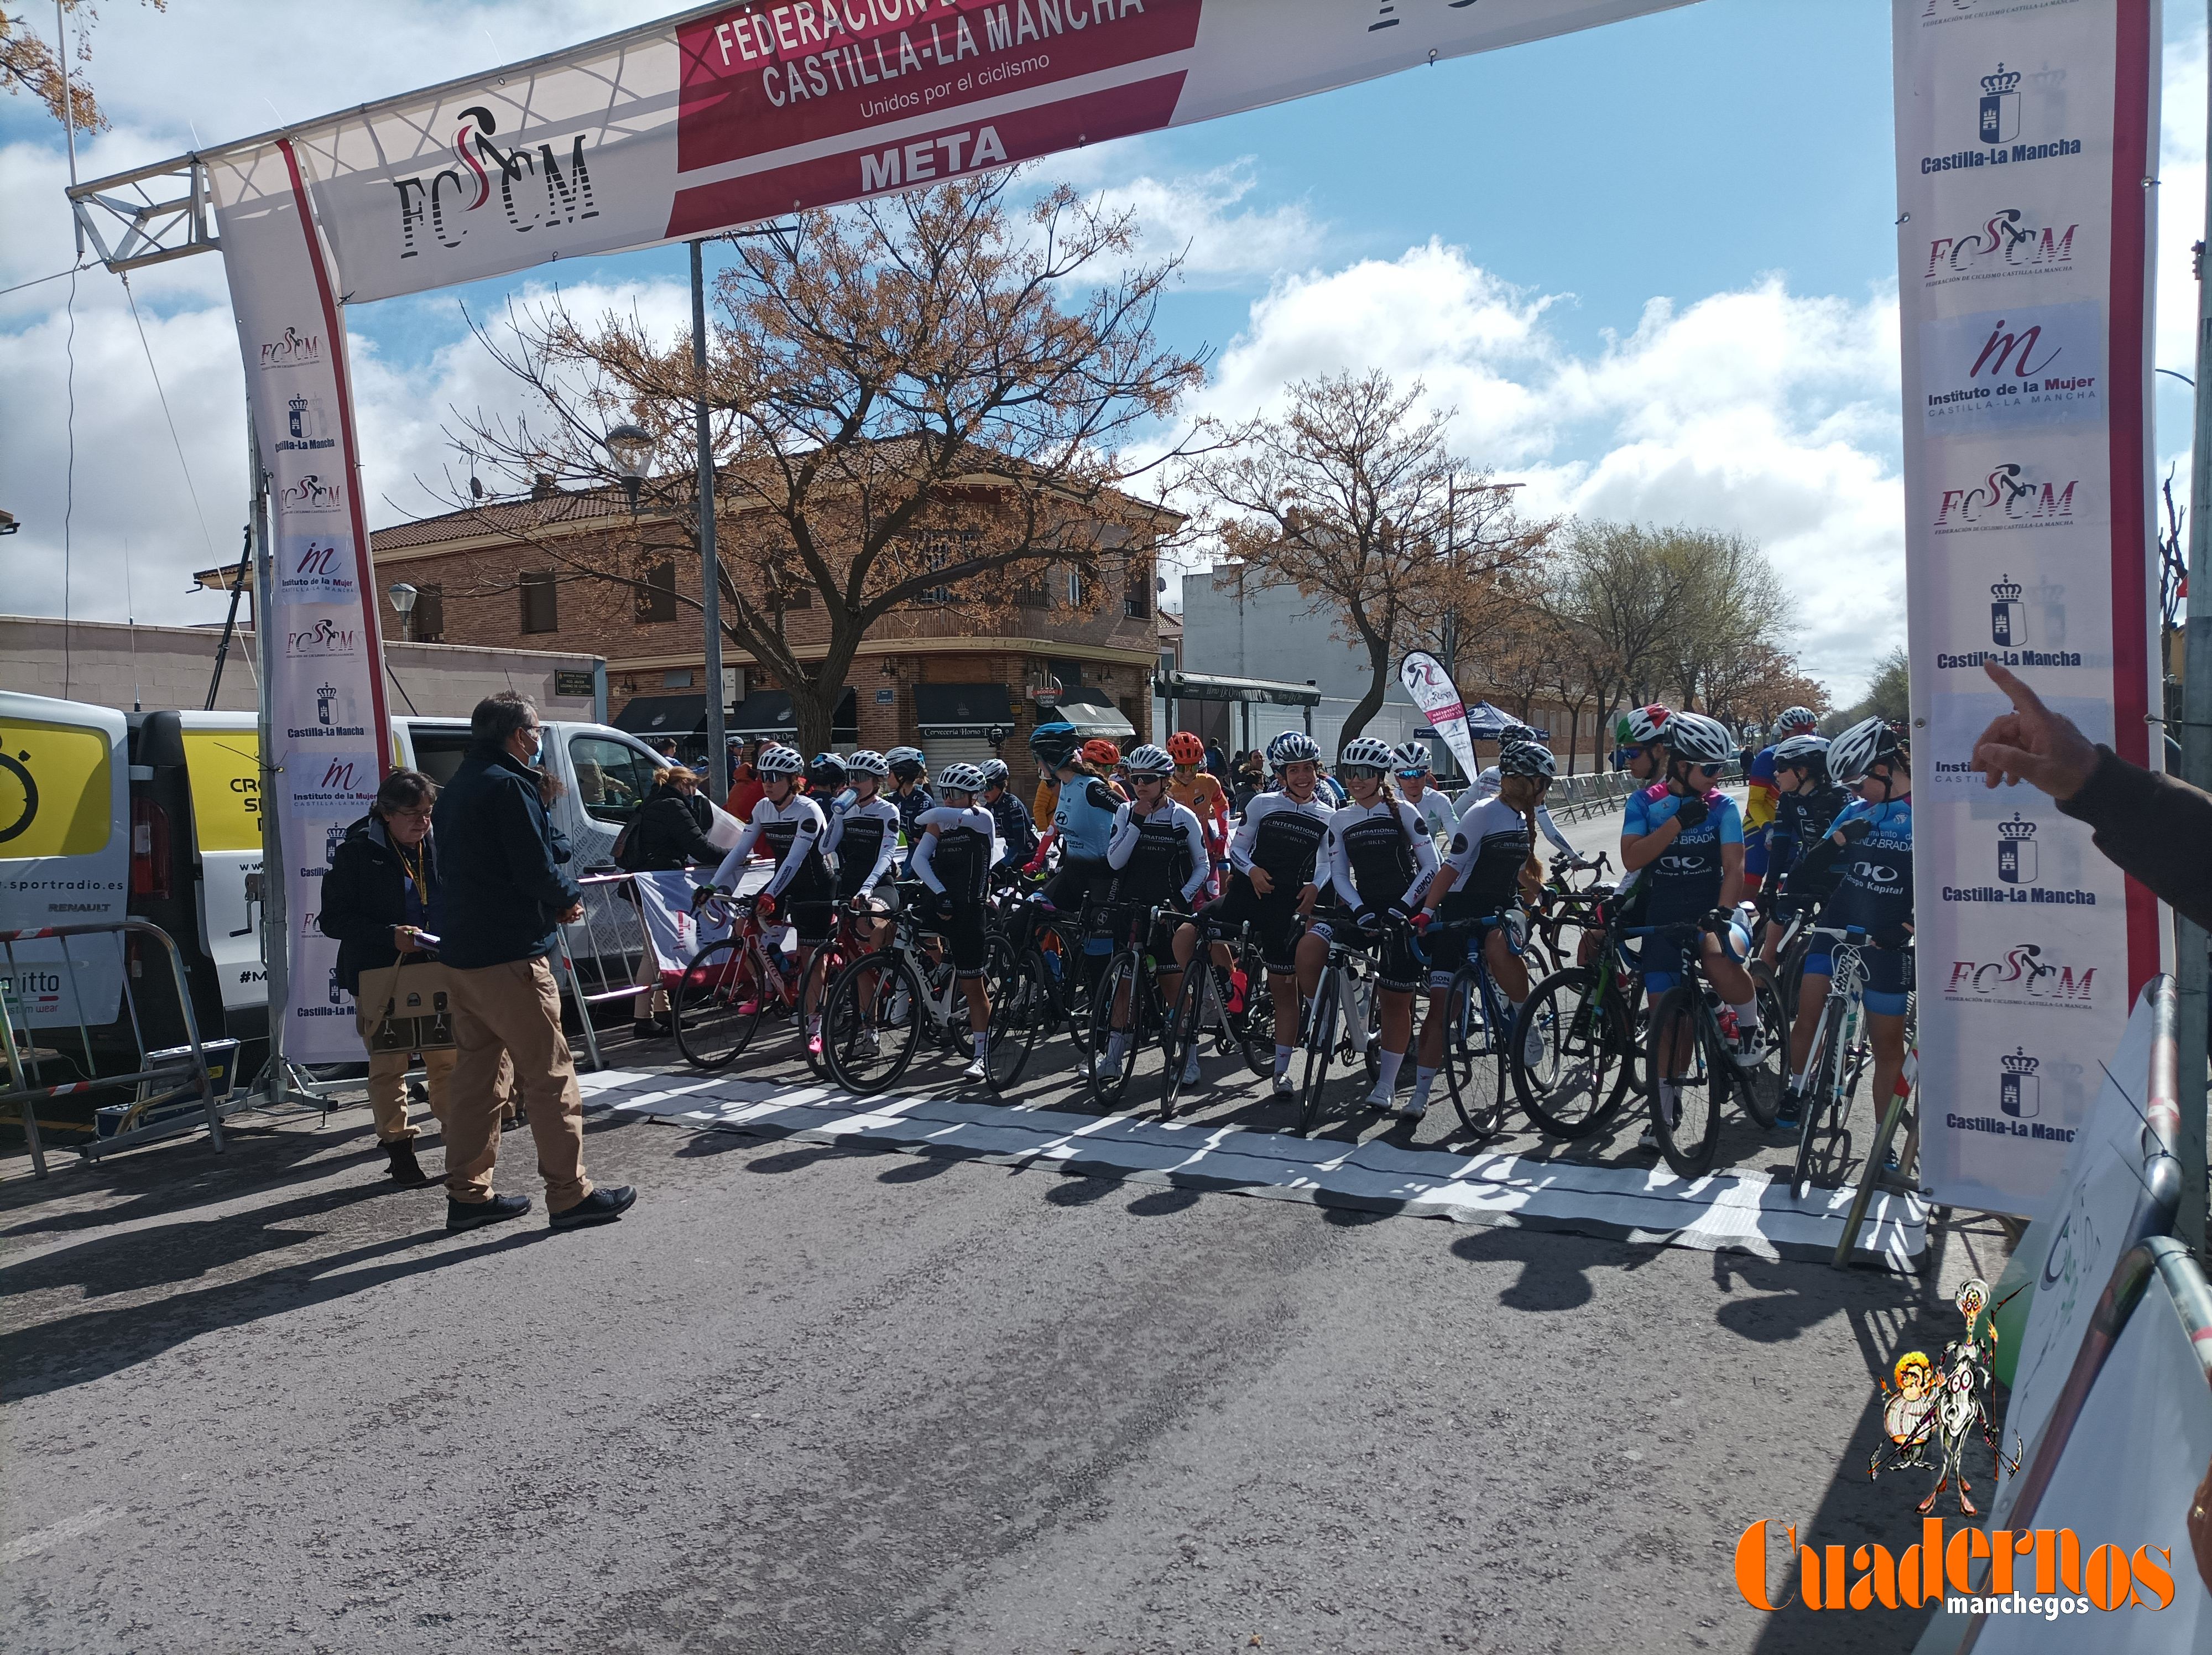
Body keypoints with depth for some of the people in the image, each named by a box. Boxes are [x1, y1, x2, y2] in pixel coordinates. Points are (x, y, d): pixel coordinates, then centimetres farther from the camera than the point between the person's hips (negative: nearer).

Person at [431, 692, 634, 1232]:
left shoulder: (456, 788, 17)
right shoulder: (509, 785, -13)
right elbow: (536, 869, -20)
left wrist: (556, 897, 10)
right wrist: (572, 896, 1)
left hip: (460, 954, 10)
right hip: (508, 957, -10)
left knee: (474, 1075, 14)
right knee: (549, 1076, -3)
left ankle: (467, 1194, 20)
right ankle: (570, 1196, 1)